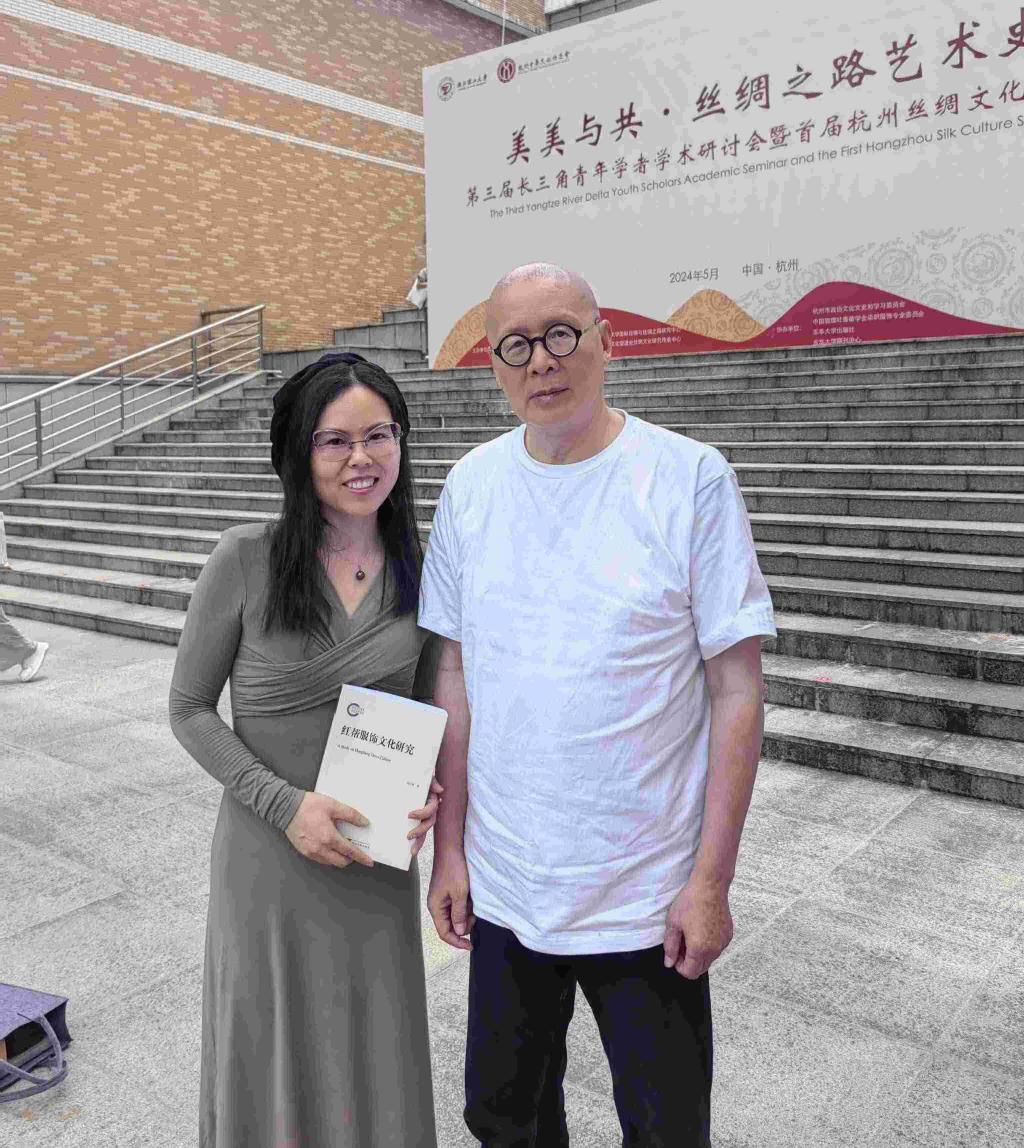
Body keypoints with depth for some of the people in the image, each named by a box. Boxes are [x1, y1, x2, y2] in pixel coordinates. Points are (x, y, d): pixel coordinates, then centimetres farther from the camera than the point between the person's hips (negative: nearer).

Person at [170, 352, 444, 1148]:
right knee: (272, 1060, 16)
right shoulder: (246, 559, -12)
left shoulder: (422, 572, -2)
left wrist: (430, 791, -10)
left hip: (378, 861, 3)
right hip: (268, 853, -2)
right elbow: (190, 708, -5)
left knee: (376, 1062, 17)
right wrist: (285, 804, -16)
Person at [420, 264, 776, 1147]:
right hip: (503, 887, 4)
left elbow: (738, 691, -10)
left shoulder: (691, 479, -11)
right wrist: (449, 850, 5)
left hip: (647, 898, -3)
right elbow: (455, 676, 4)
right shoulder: (471, 486, -1)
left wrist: (712, 882, -11)